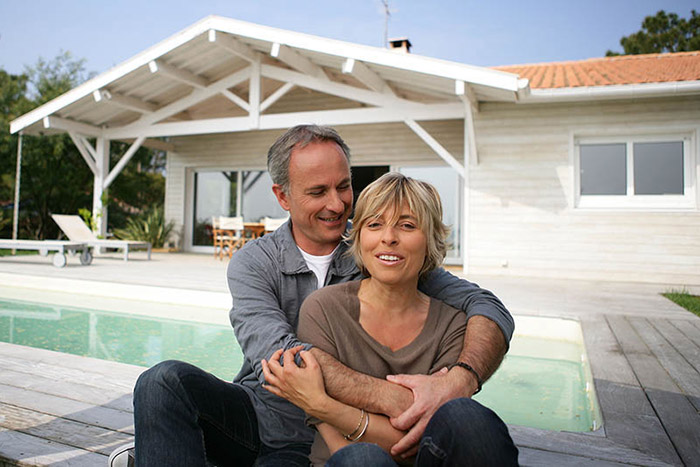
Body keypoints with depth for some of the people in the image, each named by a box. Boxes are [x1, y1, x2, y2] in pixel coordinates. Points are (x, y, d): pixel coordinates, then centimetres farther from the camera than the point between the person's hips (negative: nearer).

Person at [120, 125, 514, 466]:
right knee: (167, 380, -25)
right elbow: (276, 352, -23)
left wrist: (458, 380, -34)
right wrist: (387, 397, -35)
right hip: (256, 411, 1)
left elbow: (488, 308, -12)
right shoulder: (253, 263, -4)